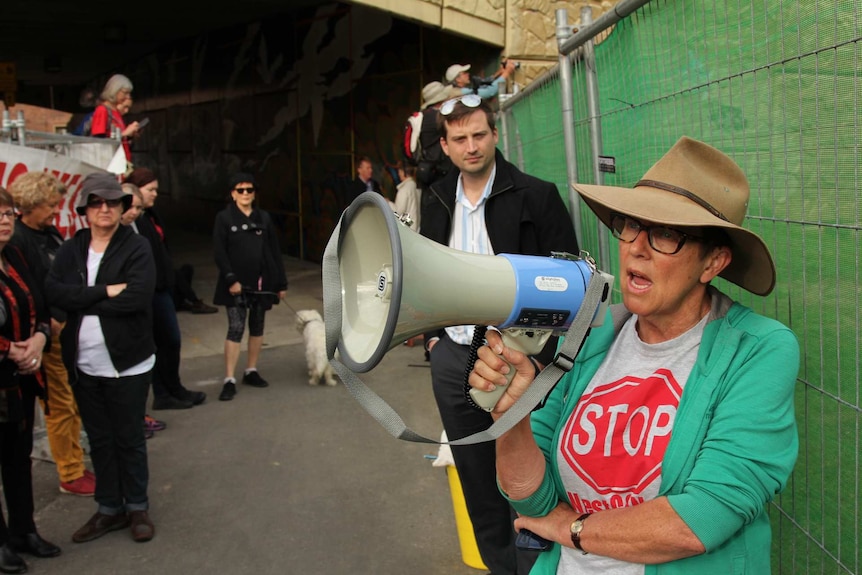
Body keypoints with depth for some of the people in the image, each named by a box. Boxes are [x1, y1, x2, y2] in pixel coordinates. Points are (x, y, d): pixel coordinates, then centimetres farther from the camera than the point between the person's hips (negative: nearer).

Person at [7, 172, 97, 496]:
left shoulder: (51, 234, 13)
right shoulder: (16, 241, -14)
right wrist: (50, 325, -18)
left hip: (70, 332, 8)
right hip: (49, 337, -8)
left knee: (74, 405, 14)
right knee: (60, 407, 1)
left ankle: (76, 466, 27)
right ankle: (71, 476, 13)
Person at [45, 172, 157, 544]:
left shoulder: (137, 247, -8)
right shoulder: (70, 250, 5)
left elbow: (137, 296, -23)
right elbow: (53, 291, -11)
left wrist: (81, 300, -14)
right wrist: (105, 292, -20)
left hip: (127, 364, -4)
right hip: (84, 366, 4)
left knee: (129, 439, 9)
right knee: (99, 440, 16)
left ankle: (137, 507, 26)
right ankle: (109, 509, 30)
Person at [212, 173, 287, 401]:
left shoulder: (264, 218, 6)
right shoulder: (224, 218, -3)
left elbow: (275, 251, 7)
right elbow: (220, 253, -8)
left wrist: (281, 282, 5)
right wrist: (230, 279, -18)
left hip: (261, 283, 4)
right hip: (237, 283, -4)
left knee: (257, 328, 12)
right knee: (235, 329, -8)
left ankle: (251, 371, 25)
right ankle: (229, 380, -5)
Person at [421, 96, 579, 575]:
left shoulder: (536, 196, -7)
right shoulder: (436, 202, 9)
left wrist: (545, 355, -11)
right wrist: (431, 334, 13)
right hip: (451, 358, 6)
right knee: (474, 477, 16)